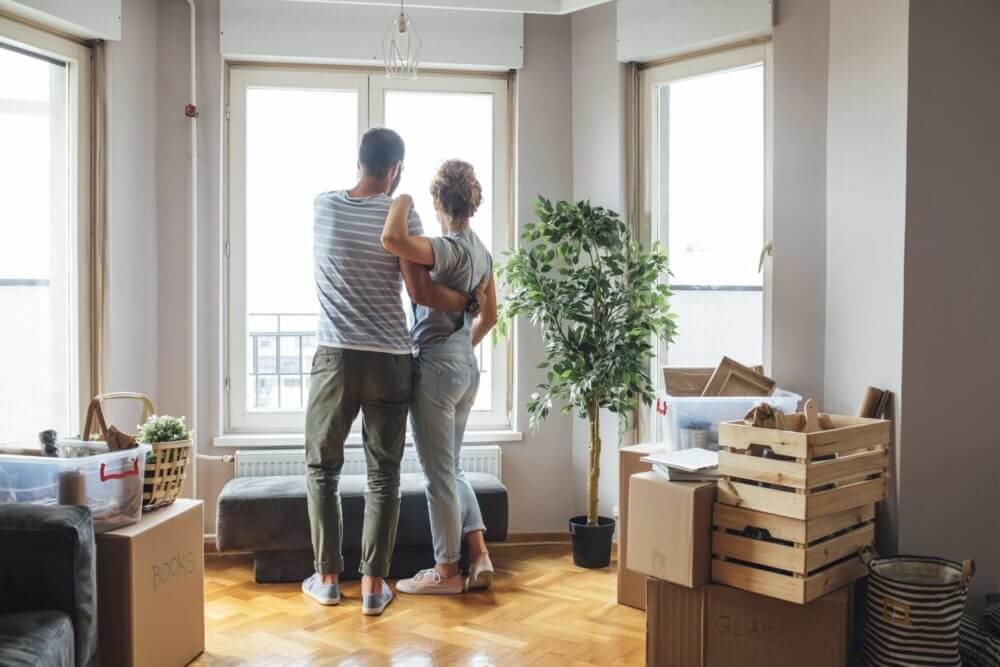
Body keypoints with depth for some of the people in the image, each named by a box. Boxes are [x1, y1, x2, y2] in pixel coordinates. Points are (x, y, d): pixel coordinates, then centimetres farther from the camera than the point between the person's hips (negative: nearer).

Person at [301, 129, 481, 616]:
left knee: (321, 468, 15)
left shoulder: (323, 206, 3)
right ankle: (373, 585, 12)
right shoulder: (402, 215, -6)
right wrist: (467, 301, 7)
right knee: (384, 475, 8)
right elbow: (420, 291, -8)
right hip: (390, 360, -1)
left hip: (336, 358, 2)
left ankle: (327, 578, 20)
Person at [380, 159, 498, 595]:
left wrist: (403, 201, -16)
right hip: (467, 367, 9)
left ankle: (446, 571, 16)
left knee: (439, 474, 3)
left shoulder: (450, 248, -17)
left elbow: (392, 239, -35)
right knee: (451, 468, 18)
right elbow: (489, 316, 17)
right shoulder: (481, 251, 9)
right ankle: (480, 557, 17)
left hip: (437, 367, -9)